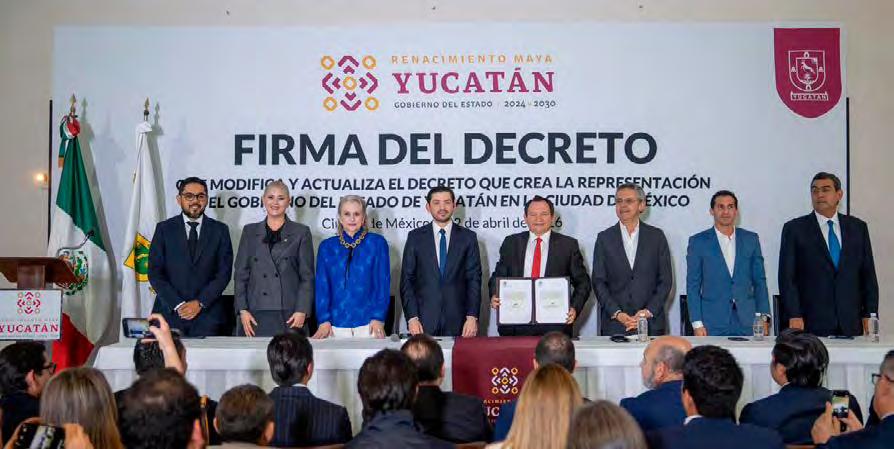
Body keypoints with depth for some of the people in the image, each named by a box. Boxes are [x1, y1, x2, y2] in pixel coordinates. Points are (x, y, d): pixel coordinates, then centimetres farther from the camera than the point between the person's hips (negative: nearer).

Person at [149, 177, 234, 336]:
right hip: (170, 312, 0)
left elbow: (224, 273, 2)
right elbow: (155, 273, 2)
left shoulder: (220, 230, 8)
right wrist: (178, 305, -9)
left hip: (207, 315, 0)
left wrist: (200, 303, -9)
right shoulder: (164, 229, 7)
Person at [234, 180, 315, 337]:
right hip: (255, 315, 2)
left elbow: (307, 276, 4)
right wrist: (243, 310, 0)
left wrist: (302, 311, -7)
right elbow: (240, 274, 11)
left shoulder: (301, 232, 7)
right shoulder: (250, 231, 13)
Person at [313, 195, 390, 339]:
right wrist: (324, 320, -6)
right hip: (336, 325, 1)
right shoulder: (326, 247, 8)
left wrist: (378, 318, -9)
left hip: (368, 323, -1)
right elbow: (322, 286, 5)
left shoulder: (377, 243, 3)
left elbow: (383, 283, 0)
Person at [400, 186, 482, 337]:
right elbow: (407, 280, 4)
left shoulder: (468, 237, 7)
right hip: (424, 321, 0)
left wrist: (472, 317, -5)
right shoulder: (415, 237, 6)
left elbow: (474, 279, 4)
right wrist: (412, 317, -6)